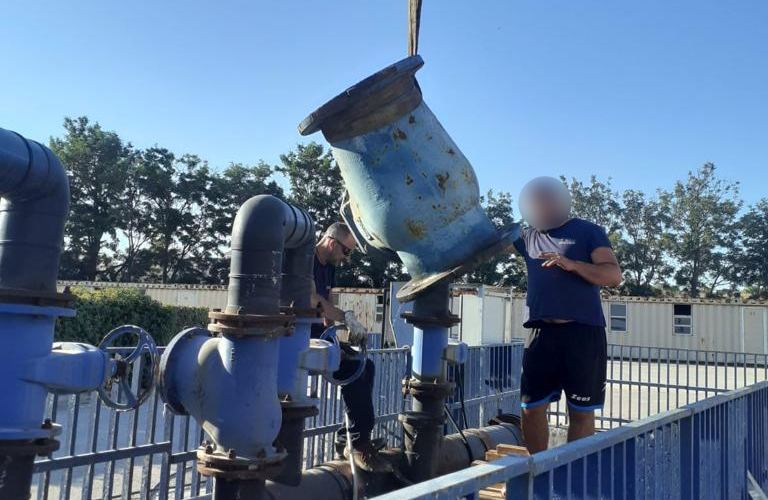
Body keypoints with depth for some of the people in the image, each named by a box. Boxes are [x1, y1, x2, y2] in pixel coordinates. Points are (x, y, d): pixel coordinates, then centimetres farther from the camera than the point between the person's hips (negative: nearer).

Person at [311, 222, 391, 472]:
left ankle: (349, 435, 1)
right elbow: (311, 299, -25)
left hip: (318, 334, 10)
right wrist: (347, 317, -27)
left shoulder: (329, 268, 17)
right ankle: (359, 443, -20)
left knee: (366, 366, 2)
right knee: (352, 369, -25)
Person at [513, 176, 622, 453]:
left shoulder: (588, 232, 4)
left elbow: (614, 275, -6)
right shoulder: (528, 236, 16)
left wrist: (572, 264, -20)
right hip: (542, 332, 4)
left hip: (583, 333, -3)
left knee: (582, 412, 3)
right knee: (532, 408, 3)